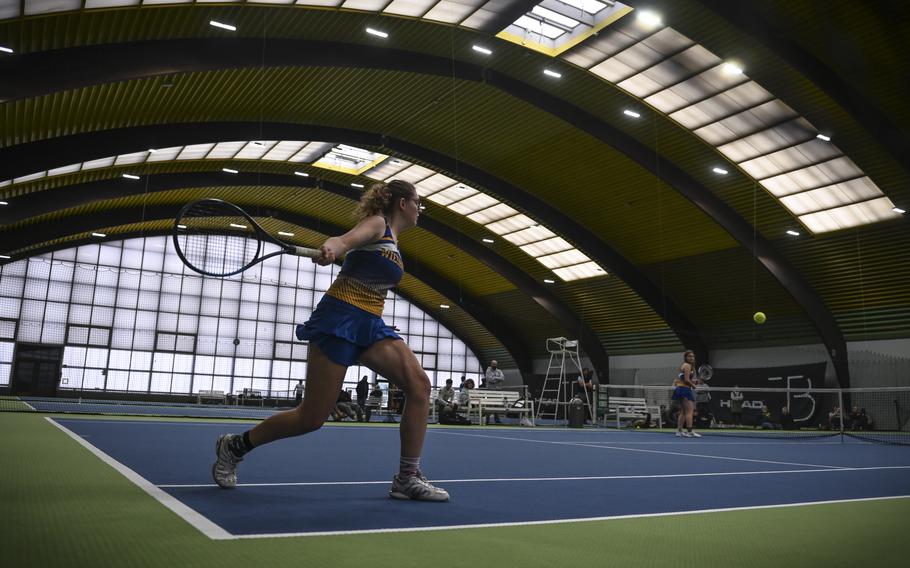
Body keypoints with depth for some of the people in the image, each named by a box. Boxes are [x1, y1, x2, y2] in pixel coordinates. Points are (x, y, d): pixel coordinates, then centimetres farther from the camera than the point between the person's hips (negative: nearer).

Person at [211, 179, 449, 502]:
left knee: (419, 383, -14)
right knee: (311, 418, -4)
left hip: (370, 325, 8)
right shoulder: (377, 223, -5)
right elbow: (345, 239, -26)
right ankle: (234, 446, 19)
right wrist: (330, 249, -48)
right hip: (340, 318, -8)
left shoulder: (393, 240, 20)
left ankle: (407, 479, -9)